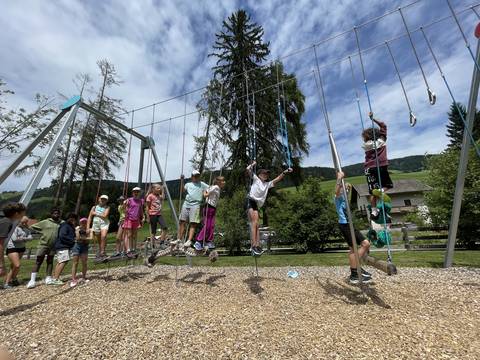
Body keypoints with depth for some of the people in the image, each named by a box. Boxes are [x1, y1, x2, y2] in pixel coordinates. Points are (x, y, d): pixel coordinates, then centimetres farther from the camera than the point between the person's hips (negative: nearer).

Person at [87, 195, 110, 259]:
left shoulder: (107, 207, 6)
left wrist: (96, 213, 0)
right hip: (96, 223, 3)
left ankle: (102, 252, -19)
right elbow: (90, 217, 13)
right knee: (98, 241, 6)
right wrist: (88, 227, 7)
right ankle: (99, 251, 25)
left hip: (104, 223, -3)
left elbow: (104, 215, -10)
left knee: (104, 236, -24)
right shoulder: (94, 207, 14)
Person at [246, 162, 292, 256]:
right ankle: (253, 246, -21)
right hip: (250, 201, -6)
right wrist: (253, 164, 22)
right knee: (254, 223, -17)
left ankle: (257, 246, -5)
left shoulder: (268, 184, 26)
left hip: (256, 205, 6)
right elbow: (248, 169, 5)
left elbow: (277, 179, 19)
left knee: (257, 225, -2)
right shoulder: (256, 179, 12)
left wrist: (285, 172, 9)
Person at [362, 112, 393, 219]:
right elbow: (383, 125, 22)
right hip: (382, 166, 1)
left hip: (370, 168, 0)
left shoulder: (366, 144, 3)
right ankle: (381, 190, -15)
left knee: (372, 191, 3)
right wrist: (373, 118, 21)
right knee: (388, 185, 19)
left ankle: (374, 211, -4)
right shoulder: (382, 140, 10)